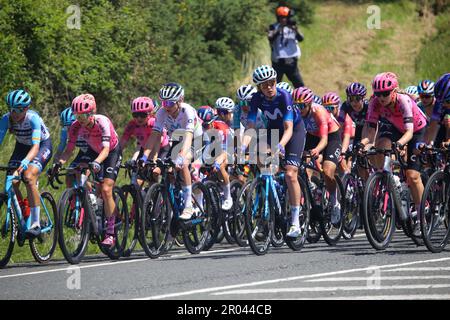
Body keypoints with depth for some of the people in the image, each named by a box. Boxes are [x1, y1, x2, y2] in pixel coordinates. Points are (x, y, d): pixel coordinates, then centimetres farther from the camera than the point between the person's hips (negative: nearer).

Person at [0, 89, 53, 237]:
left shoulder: (33, 118, -33)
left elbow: (36, 146, -43)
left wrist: (25, 161, -62)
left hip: (42, 146, -5)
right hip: (22, 146, 5)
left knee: (29, 177, -29)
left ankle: (35, 224, -23)